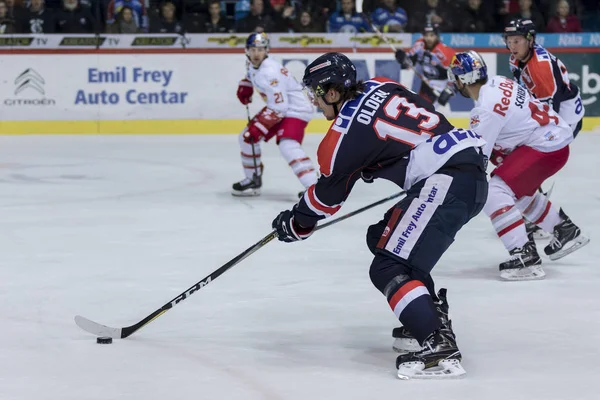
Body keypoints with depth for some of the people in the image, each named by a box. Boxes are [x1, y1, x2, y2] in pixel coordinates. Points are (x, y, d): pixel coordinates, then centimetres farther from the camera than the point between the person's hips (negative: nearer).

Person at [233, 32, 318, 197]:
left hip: (296, 109, -10)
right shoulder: (254, 64, 0)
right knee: (247, 137, 12)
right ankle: (253, 181, 27)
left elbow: (279, 107, -31)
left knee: (288, 146, -32)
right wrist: (245, 86, 13)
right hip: (277, 107, 10)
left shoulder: (269, 72, -29)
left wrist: (258, 126, -29)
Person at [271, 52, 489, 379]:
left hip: (446, 182, -10)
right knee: (382, 239, 23)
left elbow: (328, 192, 7)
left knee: (389, 268, -12)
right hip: (471, 169, 10)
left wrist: (297, 224, 24)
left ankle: (440, 349, -24)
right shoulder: (378, 87, 13)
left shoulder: (346, 131, -6)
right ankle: (430, 318, 25)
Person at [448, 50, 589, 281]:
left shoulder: (487, 107, -23)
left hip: (546, 148, -10)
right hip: (555, 136, 10)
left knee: (494, 192, -15)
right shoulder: (496, 83, 2)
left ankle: (525, 257, -19)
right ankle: (566, 231, 42)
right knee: (518, 192, 28)